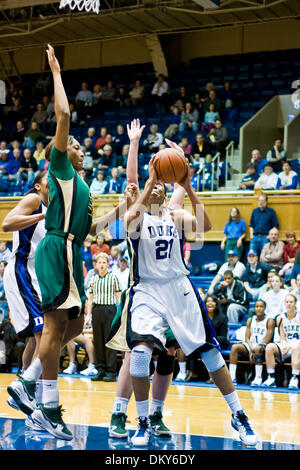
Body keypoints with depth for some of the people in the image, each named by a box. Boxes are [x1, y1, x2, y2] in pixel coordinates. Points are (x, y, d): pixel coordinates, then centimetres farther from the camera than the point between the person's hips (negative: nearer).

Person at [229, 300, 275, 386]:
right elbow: (247, 338, 6)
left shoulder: (269, 321, -1)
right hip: (251, 345, 5)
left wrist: (254, 350, -20)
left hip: (263, 347, -5)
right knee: (235, 347, -21)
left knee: (258, 348, -39)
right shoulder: (250, 320, 13)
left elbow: (267, 339, -10)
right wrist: (251, 350, -14)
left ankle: (258, 378, -37)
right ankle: (232, 377, -27)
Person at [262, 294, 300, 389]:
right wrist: (285, 346, -14)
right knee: (270, 347, -24)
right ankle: (271, 378, -23)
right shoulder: (280, 318, 7)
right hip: (286, 345, 4)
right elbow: (283, 338, 7)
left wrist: (290, 346, -22)